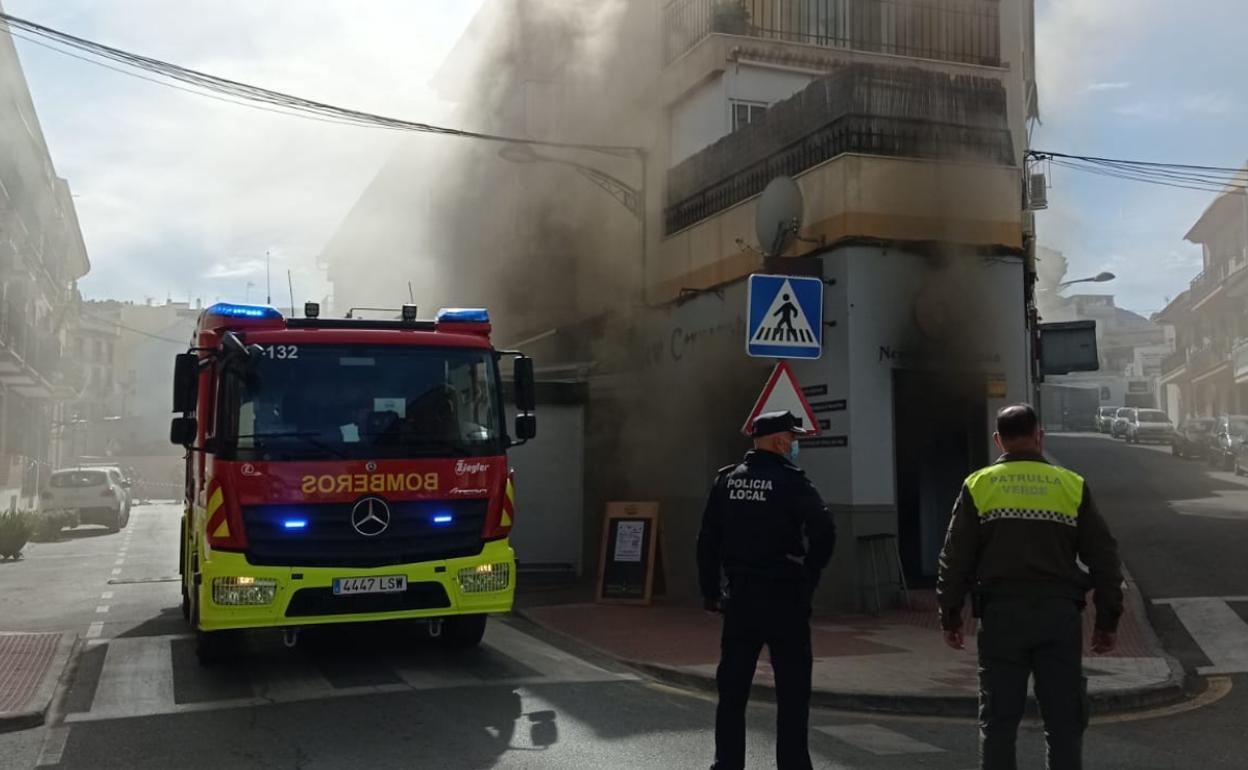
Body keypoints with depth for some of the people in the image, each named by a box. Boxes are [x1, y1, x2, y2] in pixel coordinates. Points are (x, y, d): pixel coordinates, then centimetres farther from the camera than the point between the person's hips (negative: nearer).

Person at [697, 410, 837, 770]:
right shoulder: (790, 480, -9)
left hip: (740, 596, 5)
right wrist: (809, 574, -4)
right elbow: (824, 531, -18)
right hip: (784, 597, -5)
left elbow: (707, 539, 6)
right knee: (792, 691, 5)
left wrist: (711, 591, 10)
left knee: (732, 689, 12)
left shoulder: (726, 480, 6)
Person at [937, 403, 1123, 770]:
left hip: (1001, 614, -1)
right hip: (1060, 613, 1)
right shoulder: (1072, 485, 5)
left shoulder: (978, 485, 3)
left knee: (998, 720, 7)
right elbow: (1104, 558, 6)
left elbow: (955, 559, 1)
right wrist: (1107, 621, 13)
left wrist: (950, 617, 9)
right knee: (1064, 721, 9)